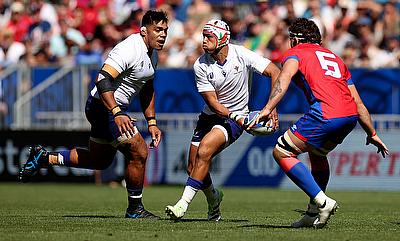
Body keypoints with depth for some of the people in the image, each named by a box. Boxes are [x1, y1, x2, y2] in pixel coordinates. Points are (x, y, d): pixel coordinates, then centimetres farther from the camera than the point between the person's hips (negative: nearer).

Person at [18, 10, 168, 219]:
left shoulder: (151, 54, 9)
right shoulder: (129, 50, -23)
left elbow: (147, 90, 22)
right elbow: (103, 80, -32)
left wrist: (151, 122, 15)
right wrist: (117, 113, -40)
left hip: (111, 109, 11)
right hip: (104, 106, -11)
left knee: (99, 161, 21)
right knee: (139, 153, -12)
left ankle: (44, 158, 29)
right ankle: (134, 208, 2)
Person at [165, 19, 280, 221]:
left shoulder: (242, 55, -16)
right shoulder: (201, 66, -10)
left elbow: (275, 73, -15)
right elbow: (213, 103, -11)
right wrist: (238, 119, -25)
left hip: (235, 118, -4)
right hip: (210, 116, 4)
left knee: (204, 152, -26)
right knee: (193, 168, 0)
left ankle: (183, 204, -23)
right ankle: (213, 198, 31)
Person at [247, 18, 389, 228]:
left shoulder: (295, 52, 15)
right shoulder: (334, 57, 32)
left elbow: (284, 77, -10)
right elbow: (358, 102, 30)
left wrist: (267, 109, -19)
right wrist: (372, 134, 36)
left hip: (326, 113, -7)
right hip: (351, 116, 7)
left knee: (281, 153, 3)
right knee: (317, 153, 31)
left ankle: (322, 202, -6)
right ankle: (314, 214, 30)